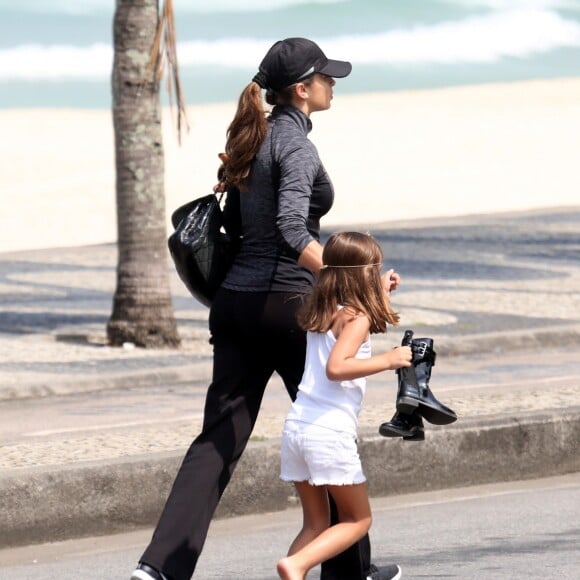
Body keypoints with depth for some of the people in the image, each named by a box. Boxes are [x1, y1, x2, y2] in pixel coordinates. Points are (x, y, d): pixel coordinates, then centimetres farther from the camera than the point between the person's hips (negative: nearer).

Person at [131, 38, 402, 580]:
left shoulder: (252, 138, 12)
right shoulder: (295, 144, -14)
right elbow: (292, 231, -26)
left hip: (235, 301, 8)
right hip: (285, 303, -8)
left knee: (219, 438, 2)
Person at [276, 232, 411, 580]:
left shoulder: (321, 314, 16)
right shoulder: (356, 318, -7)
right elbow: (336, 367, -23)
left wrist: (382, 297, 35)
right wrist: (387, 361, -18)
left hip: (297, 425, 7)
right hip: (331, 433, -7)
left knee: (316, 523, 15)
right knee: (358, 519, 6)